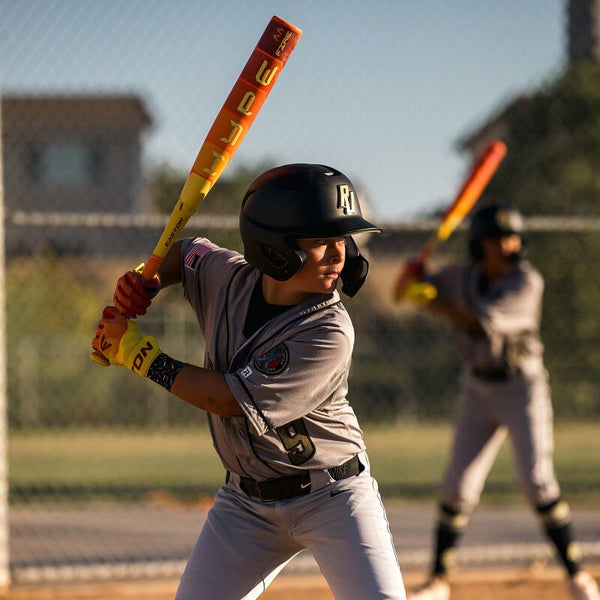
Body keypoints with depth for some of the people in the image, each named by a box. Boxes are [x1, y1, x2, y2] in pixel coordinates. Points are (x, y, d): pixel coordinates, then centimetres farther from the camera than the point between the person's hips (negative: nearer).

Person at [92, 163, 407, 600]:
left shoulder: (328, 333, -25)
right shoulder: (227, 276, -7)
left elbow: (229, 399, -24)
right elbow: (184, 253, 19)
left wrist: (137, 352, -16)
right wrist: (144, 280, -3)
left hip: (331, 496, -5)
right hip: (246, 502, 5)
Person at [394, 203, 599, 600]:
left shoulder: (527, 282, -18)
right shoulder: (462, 276, 0)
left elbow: (480, 322, -28)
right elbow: (411, 289, 12)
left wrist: (431, 301, -22)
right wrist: (411, 277, -12)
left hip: (524, 388, -4)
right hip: (479, 391, 5)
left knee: (538, 481, -14)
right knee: (458, 485, 2)